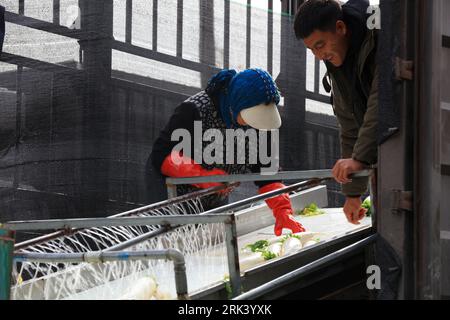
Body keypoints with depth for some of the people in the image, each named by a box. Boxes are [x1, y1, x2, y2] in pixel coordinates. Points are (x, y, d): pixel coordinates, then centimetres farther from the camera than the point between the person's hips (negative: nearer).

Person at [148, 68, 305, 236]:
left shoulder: (253, 126, -3)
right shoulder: (194, 111, -23)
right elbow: (160, 156, -26)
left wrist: (283, 211, -16)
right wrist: (202, 176, -38)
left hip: (215, 204, 6)